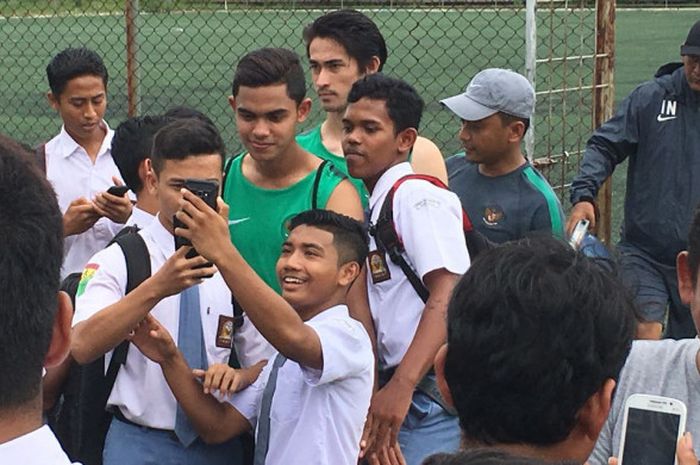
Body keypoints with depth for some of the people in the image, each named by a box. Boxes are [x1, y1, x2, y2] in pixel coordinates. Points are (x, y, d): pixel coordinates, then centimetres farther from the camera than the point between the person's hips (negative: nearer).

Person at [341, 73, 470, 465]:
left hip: (429, 391, -9)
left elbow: (448, 296, -21)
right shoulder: (375, 204, 18)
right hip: (397, 387, 9)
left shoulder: (417, 195, -9)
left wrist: (401, 386, -27)